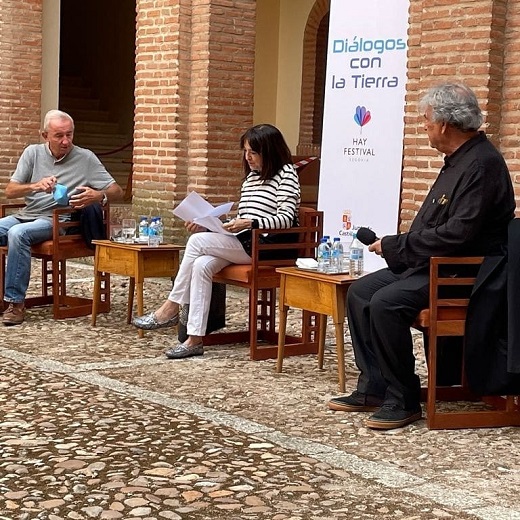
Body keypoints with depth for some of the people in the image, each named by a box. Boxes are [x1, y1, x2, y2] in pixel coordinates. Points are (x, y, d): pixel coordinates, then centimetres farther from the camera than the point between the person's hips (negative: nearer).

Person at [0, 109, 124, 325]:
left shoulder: (85, 158, 1)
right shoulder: (33, 153, 8)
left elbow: (117, 192, -1)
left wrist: (99, 196, -24)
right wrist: (36, 186, -16)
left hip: (56, 221, -4)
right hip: (25, 215, 5)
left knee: (18, 234, -33)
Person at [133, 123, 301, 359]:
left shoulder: (286, 174, -1)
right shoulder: (251, 176, 23)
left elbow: (286, 219, -12)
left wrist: (251, 223, -25)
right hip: (243, 243, 7)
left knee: (198, 241, -22)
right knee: (201, 265, -24)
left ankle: (170, 309, -11)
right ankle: (195, 339, -28)